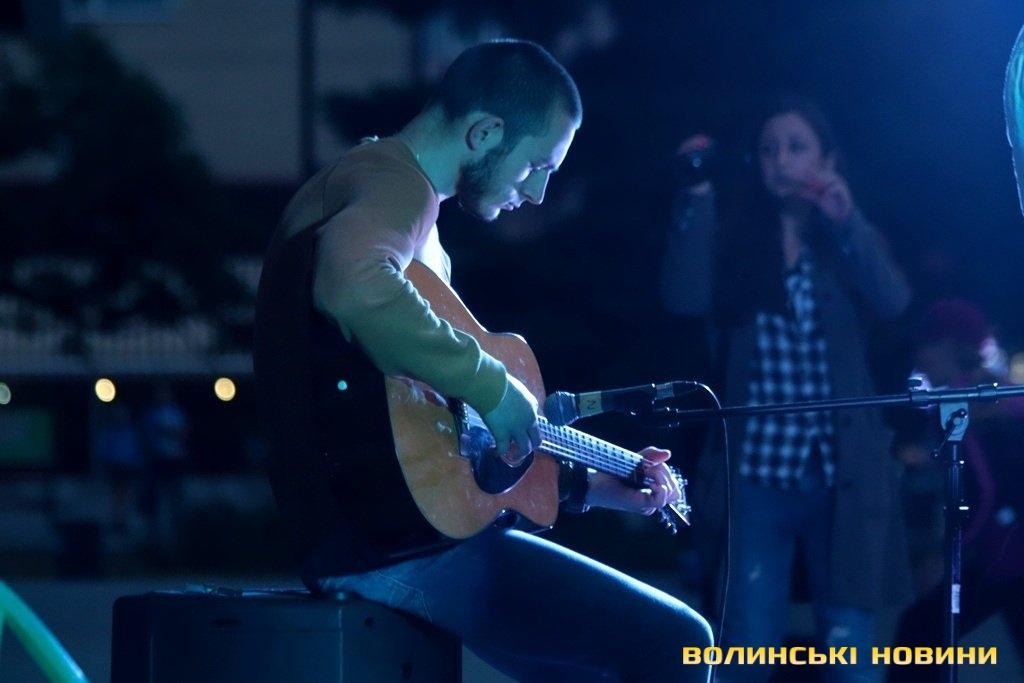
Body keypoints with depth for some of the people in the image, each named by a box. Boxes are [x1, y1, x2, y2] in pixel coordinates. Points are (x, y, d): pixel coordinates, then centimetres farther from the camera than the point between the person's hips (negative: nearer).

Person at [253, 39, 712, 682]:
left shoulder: (399, 191, 24)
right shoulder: (393, 183, -9)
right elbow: (355, 286, -36)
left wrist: (589, 484, 31)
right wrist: (494, 385, -23)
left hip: (376, 528, 11)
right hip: (392, 539, -11)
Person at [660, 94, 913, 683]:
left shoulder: (852, 242, 10)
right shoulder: (735, 241, 10)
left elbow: (893, 302, -11)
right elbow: (685, 298, -10)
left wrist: (846, 221, -20)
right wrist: (699, 197, -12)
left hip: (842, 475, 0)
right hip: (756, 473, 0)